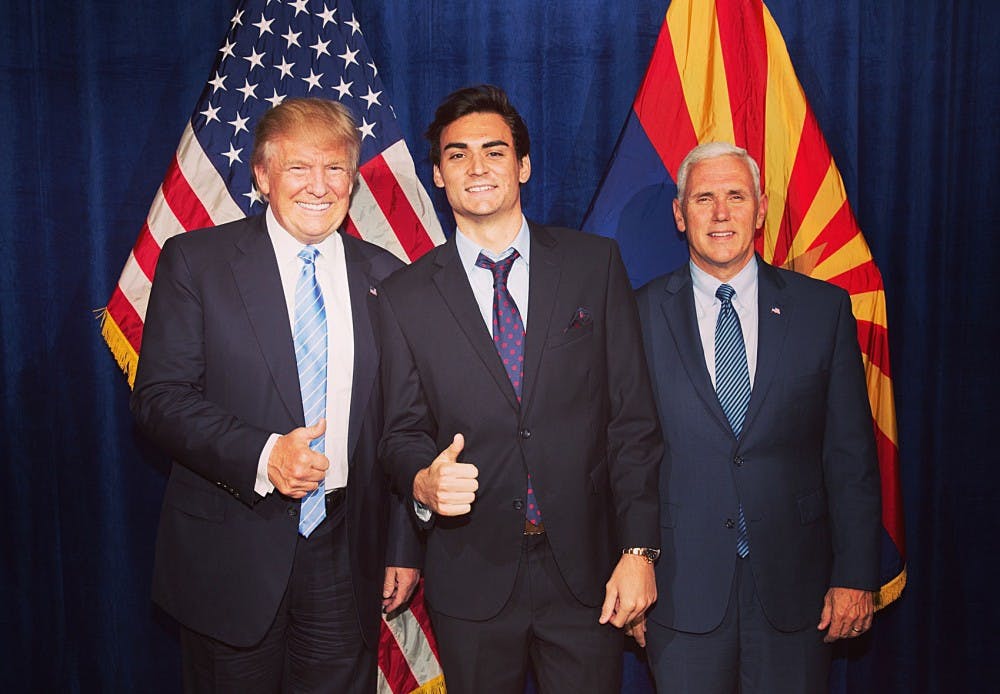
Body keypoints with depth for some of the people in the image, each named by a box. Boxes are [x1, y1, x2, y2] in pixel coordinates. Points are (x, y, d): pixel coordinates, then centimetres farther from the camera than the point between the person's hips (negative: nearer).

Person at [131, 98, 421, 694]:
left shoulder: (384, 277, 5)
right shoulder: (196, 260, -2)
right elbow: (159, 397, -7)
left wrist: (404, 546, 6)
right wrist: (260, 456, -22)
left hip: (346, 554, 2)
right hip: (232, 553, -2)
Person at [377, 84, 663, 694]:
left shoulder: (596, 264, 0)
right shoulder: (405, 297, 2)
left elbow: (633, 416, -2)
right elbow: (403, 430, 4)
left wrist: (638, 550, -6)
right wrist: (424, 483, -19)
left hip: (586, 571, 0)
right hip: (471, 576, 1)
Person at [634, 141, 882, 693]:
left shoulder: (823, 308, 1)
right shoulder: (641, 314, -2)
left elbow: (850, 452, 2)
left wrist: (855, 575, -1)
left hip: (793, 582, 1)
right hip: (682, 585, -1)